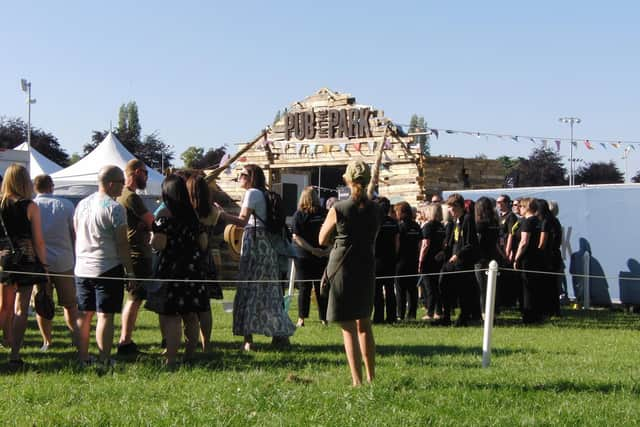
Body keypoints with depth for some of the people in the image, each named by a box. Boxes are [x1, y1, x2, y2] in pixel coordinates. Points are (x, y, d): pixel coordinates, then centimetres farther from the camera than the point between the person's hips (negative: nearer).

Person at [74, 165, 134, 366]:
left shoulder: (82, 204, 10)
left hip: (82, 268, 7)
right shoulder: (114, 208, -13)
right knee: (105, 315, -4)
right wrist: (130, 270, -8)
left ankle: (82, 358, 15)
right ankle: (104, 360, -5)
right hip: (108, 269, -7)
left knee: (84, 314, 11)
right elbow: (122, 243, -14)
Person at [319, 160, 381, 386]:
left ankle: (357, 380, -8)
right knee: (364, 324, 19)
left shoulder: (339, 209, -11)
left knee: (349, 327, -2)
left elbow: (322, 239, 1)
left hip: (343, 270, -5)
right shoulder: (375, 210, 1)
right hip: (367, 269, 5)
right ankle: (371, 376, 26)